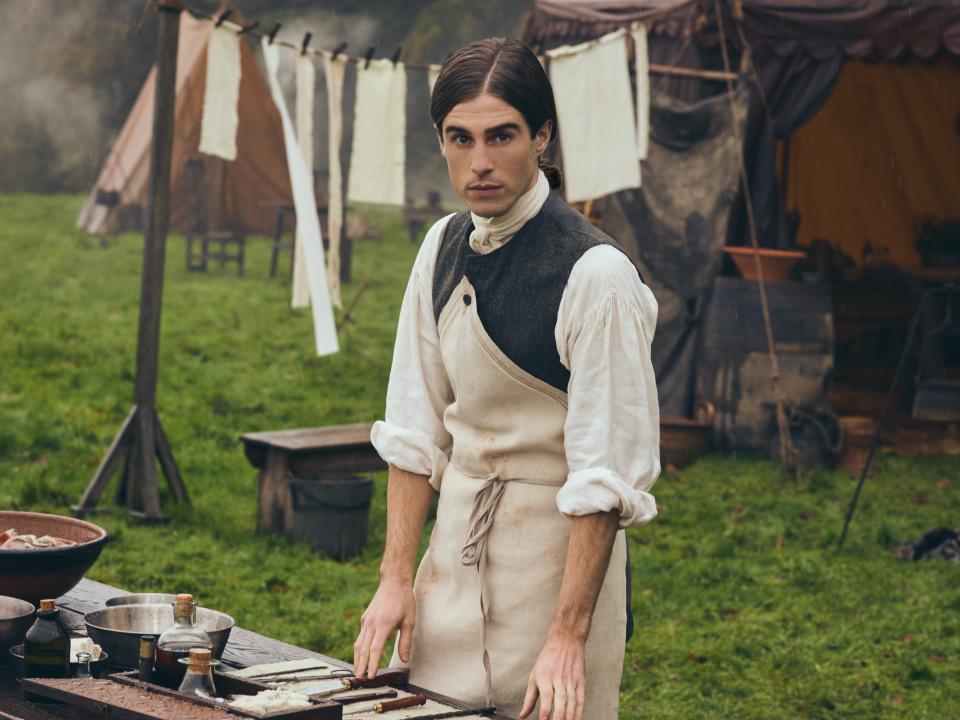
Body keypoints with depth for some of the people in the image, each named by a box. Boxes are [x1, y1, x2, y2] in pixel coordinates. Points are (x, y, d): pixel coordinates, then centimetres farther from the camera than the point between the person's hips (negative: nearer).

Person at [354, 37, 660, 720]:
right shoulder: (444, 248, 2)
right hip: (455, 547, 6)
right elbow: (416, 428, 5)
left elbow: (607, 477, -19)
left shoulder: (595, 273, -18)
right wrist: (396, 577, -2)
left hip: (560, 554, -6)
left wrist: (567, 637, -22)